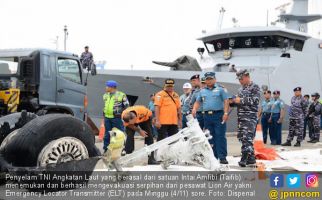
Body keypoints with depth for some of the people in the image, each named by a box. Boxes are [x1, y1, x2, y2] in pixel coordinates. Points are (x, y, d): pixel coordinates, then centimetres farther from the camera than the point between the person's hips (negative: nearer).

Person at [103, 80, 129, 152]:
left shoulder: (121, 95, -5)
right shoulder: (105, 95, 14)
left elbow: (126, 106, 0)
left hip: (116, 118, -6)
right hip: (107, 117, 6)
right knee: (107, 134, 10)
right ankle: (106, 148, 18)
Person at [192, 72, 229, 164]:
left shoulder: (220, 89, 2)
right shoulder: (203, 91, 16)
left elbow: (226, 101, -4)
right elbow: (198, 102, 19)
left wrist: (226, 113, -13)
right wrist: (194, 109, 0)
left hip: (218, 115, -5)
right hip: (207, 116, 5)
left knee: (220, 136, -8)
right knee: (210, 137, 8)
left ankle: (222, 157, -6)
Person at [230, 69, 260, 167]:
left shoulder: (255, 87, -1)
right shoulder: (241, 89, 22)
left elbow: (255, 100, -14)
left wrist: (241, 100, -15)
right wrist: (233, 101, 6)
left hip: (250, 116, -8)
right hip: (240, 116, 8)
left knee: (247, 137, -15)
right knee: (241, 136, 9)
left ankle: (244, 159, -17)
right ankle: (251, 158, 18)